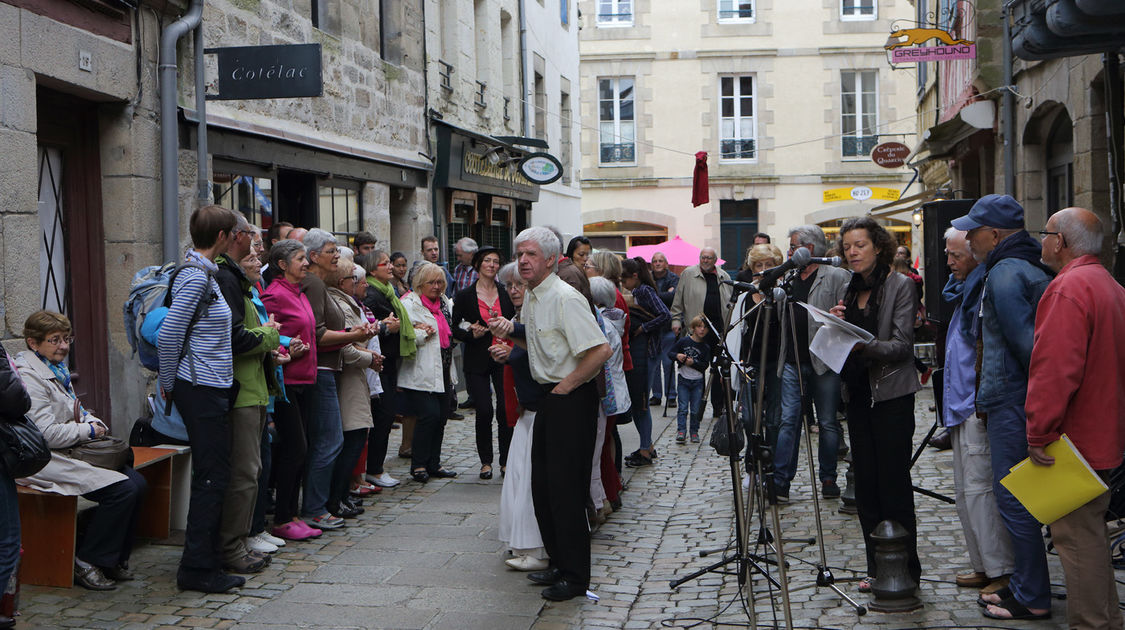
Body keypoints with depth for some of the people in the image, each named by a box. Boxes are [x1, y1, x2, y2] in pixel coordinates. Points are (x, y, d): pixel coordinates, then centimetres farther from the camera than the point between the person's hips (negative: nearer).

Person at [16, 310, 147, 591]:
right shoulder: (28, 377, -14)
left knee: (136, 482, -5)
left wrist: (95, 422, 8)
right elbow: (46, 434, -21)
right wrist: (88, 431, -11)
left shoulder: (57, 370, 18)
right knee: (123, 490, -22)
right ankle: (86, 562, -9)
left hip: (72, 451, 10)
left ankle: (115, 559, 7)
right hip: (45, 461, -10)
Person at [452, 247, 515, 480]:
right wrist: (471, 334, -13)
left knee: (506, 409, -3)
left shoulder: (505, 294, 8)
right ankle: (485, 461, 9)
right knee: (484, 411, -6)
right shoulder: (465, 295, 2)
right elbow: (454, 328, 5)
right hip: (478, 360, -2)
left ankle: (506, 461, 9)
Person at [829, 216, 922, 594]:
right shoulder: (850, 289, 14)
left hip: (891, 395, -7)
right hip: (858, 394, 7)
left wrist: (864, 346, -30)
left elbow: (902, 345, -14)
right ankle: (877, 569, 17)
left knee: (894, 485, -4)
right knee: (866, 486, 8)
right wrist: (837, 325, -3)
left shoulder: (900, 286, -6)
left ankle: (906, 570, 5)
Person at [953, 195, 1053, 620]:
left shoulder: (1004, 274, -16)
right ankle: (1025, 584, 24)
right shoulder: (1033, 268, 16)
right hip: (1014, 398, 10)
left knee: (1013, 498, -3)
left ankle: (1033, 597, 4)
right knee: (1017, 496, 16)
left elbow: (1026, 342, -22)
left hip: (1013, 403, -10)